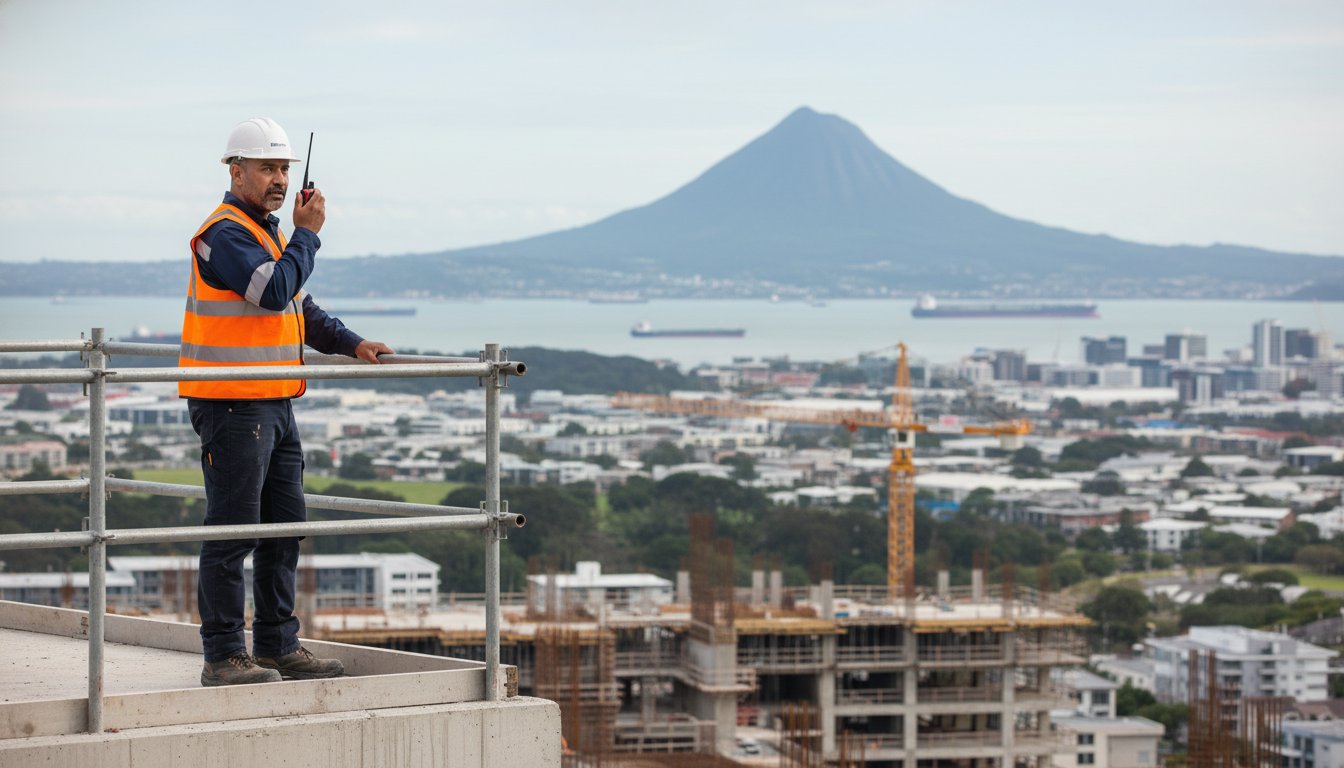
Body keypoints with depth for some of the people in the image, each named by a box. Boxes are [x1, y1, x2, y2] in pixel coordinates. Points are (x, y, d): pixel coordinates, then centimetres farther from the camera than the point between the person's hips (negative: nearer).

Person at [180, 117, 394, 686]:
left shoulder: (267, 232, 19)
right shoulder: (225, 233, -12)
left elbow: (300, 308, 24)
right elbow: (275, 292, -24)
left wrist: (352, 344, 10)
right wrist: (307, 233, -13)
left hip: (274, 404, 10)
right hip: (232, 405, -10)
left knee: (284, 526, 12)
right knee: (232, 531, -7)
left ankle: (278, 646, 20)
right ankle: (224, 656, -4)